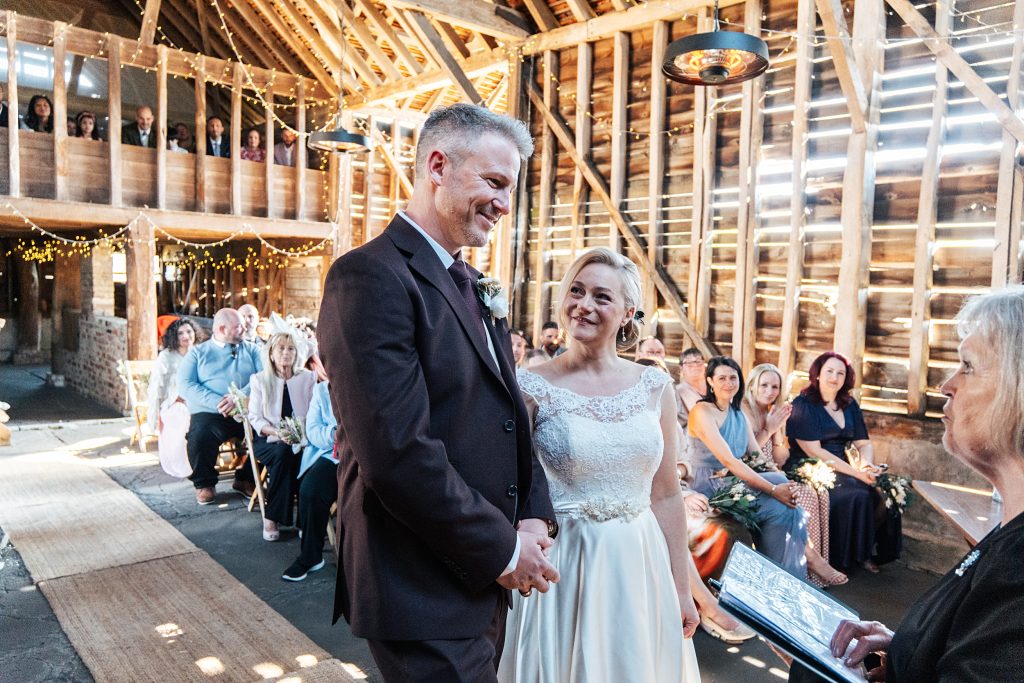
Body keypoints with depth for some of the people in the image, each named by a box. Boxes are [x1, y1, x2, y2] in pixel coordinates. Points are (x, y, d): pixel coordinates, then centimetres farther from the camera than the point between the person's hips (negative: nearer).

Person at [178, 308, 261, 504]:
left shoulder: (251, 350, 18)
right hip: (210, 413, -1)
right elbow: (185, 385, -1)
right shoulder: (198, 352, 14)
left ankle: (245, 479, 1)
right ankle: (204, 483, 0)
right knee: (199, 437, -32)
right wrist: (217, 402, -16)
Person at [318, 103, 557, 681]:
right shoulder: (371, 276, -18)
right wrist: (504, 549, -15)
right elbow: (398, 452, -26)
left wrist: (535, 518, -2)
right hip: (425, 593, -8)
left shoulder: (473, 285, 10)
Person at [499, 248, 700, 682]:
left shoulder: (655, 387, 1)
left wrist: (681, 588, 7)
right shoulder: (531, 387, -9)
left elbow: (666, 494, 5)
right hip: (561, 568, -3)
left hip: (641, 570, 3)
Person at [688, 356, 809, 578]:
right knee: (780, 507, -22)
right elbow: (728, 460, -21)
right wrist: (773, 488, -25)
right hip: (710, 487, -7)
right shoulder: (702, 412, -12)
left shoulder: (738, 414, 14)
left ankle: (787, 577, -6)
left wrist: (783, 483, -14)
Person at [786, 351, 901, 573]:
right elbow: (814, 451, -15)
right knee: (857, 496, -28)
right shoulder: (803, 405, -7)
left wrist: (867, 465, -13)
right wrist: (857, 472, -20)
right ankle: (847, 556, -8)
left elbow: (864, 444, 11)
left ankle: (865, 549, 2)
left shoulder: (849, 405, 14)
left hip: (841, 469, 6)